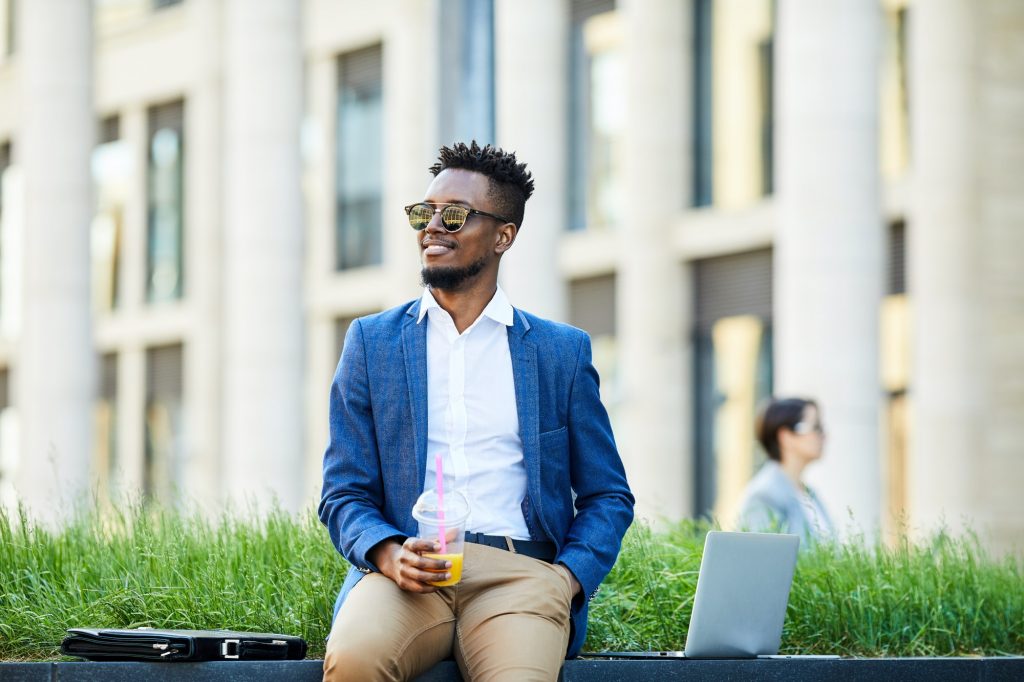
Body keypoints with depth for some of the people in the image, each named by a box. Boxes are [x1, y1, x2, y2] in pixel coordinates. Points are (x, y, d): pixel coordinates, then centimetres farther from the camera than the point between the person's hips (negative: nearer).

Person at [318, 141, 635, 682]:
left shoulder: (563, 352, 15)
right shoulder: (372, 342, 15)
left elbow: (607, 497, 16)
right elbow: (344, 494, 11)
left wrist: (565, 580, -4)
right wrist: (389, 554, -11)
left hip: (519, 571, -1)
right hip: (407, 571, 1)